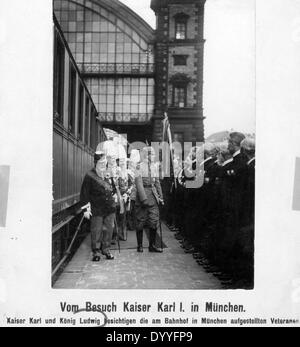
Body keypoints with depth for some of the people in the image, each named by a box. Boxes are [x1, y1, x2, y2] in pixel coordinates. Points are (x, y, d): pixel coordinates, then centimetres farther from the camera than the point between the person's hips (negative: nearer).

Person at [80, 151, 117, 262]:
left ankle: (106, 250, 24)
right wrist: (86, 209, -10)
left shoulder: (108, 174, 10)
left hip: (110, 208, 5)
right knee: (96, 231, 0)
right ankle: (96, 252, 13)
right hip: (97, 209, -5)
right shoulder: (90, 176, -7)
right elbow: (84, 193, -7)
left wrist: (113, 195, 13)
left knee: (108, 230, 10)